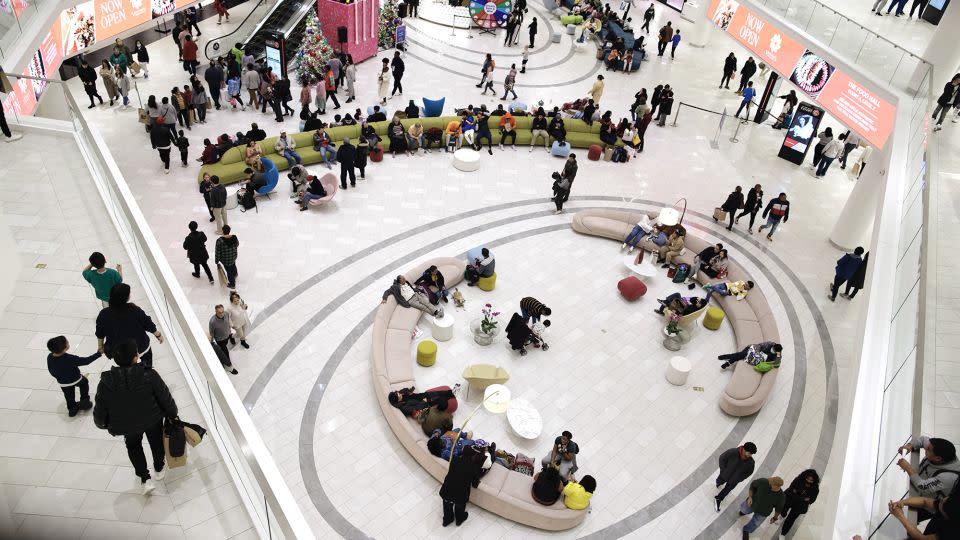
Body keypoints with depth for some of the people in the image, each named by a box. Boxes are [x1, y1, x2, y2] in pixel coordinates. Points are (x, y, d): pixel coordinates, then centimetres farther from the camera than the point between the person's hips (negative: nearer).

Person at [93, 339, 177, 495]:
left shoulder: (106, 383, -24)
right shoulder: (150, 376, -29)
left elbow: (99, 411, -11)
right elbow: (166, 399, -18)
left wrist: (103, 424, 11)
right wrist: (172, 415, 2)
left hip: (126, 426, 1)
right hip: (153, 420, -1)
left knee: (133, 445, 31)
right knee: (156, 442, 30)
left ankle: (145, 479, 25)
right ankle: (159, 469, 53)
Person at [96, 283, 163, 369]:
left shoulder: (104, 314, -20)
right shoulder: (135, 311, -28)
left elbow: (100, 334, -4)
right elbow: (148, 325, -13)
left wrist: (100, 346, 15)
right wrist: (158, 335, 5)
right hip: (140, 348, -2)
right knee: (147, 356, 32)